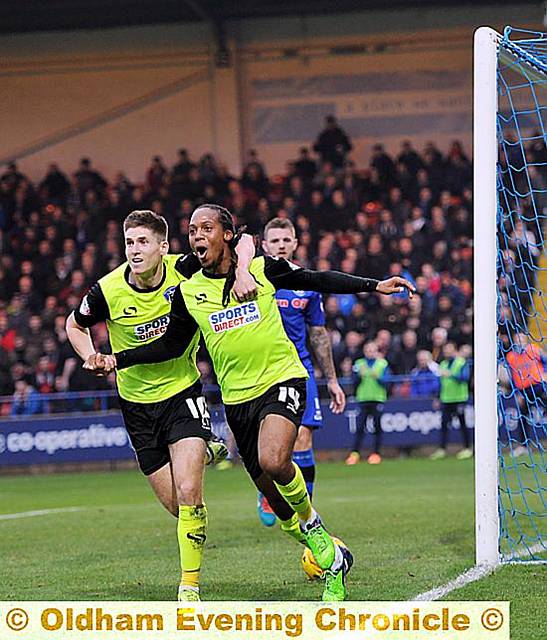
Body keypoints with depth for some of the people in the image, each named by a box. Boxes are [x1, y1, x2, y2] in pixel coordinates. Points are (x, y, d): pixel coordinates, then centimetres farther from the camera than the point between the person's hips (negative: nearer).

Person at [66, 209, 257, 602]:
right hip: (138, 403, 1)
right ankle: (204, 453, 39)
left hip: (183, 391, -1)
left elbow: (243, 242, -8)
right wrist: (91, 358, -11)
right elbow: (75, 325, 7)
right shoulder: (107, 292, -14)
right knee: (175, 504, 4)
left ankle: (190, 586, -3)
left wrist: (241, 272, -28)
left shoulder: (185, 270, -16)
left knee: (188, 494, -18)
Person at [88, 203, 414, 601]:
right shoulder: (188, 292, 4)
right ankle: (331, 557, 23)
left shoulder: (262, 269, -1)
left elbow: (317, 280, 9)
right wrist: (117, 360, 4)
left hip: (283, 379, -3)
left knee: (273, 461, -30)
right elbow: (172, 345, 13)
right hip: (238, 399, 3)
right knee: (273, 495, 3)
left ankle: (311, 522, -1)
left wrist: (373, 286, 3)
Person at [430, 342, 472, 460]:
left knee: (462, 424, 2)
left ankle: (467, 449, 8)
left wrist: (451, 374, -28)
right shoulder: (443, 364, 13)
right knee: (444, 424, 0)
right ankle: (442, 449, 1)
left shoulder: (462, 363, -3)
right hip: (446, 399, 5)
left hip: (459, 398, -5)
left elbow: (465, 377, -18)